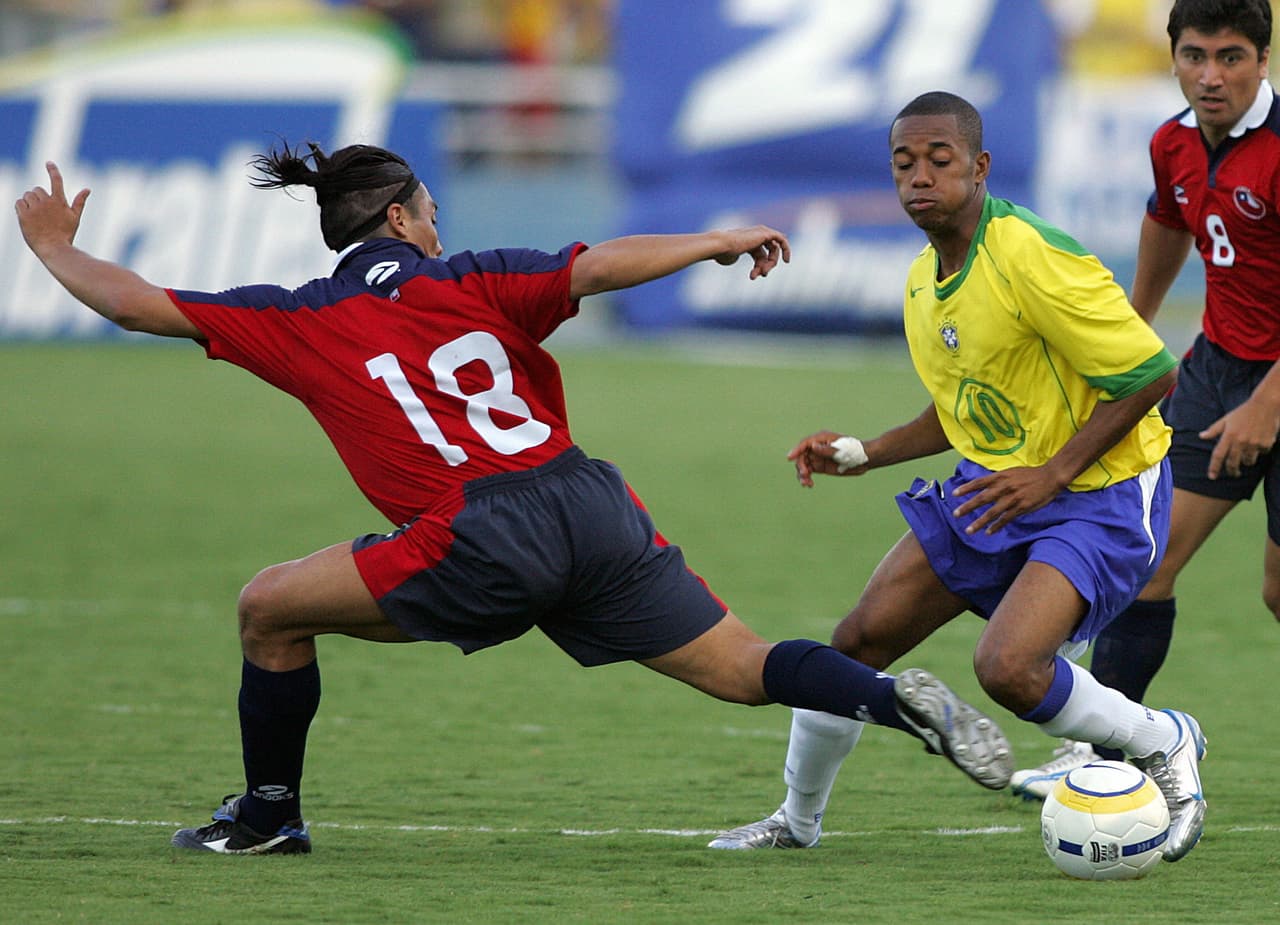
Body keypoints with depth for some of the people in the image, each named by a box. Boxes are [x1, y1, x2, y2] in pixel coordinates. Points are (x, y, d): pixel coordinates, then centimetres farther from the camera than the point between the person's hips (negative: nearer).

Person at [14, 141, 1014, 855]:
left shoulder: (299, 323, 9)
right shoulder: (473, 283, 12)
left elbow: (134, 302, 12)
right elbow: (599, 267, -3)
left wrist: (57, 248, 30)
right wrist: (721, 241, 10)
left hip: (482, 543, -3)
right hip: (595, 508, 3)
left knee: (271, 607, 15)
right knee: (748, 670, 7)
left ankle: (268, 815, 23)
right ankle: (901, 699, -18)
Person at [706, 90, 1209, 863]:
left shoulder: (1033, 257, -23)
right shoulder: (924, 282, 4)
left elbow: (1151, 374, -21)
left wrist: (1052, 474, -22)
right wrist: (864, 454, 8)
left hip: (1099, 497, -8)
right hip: (995, 484, 8)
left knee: (1008, 667, -27)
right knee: (861, 639, 3)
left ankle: (1164, 745, 0)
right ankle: (799, 820, 25)